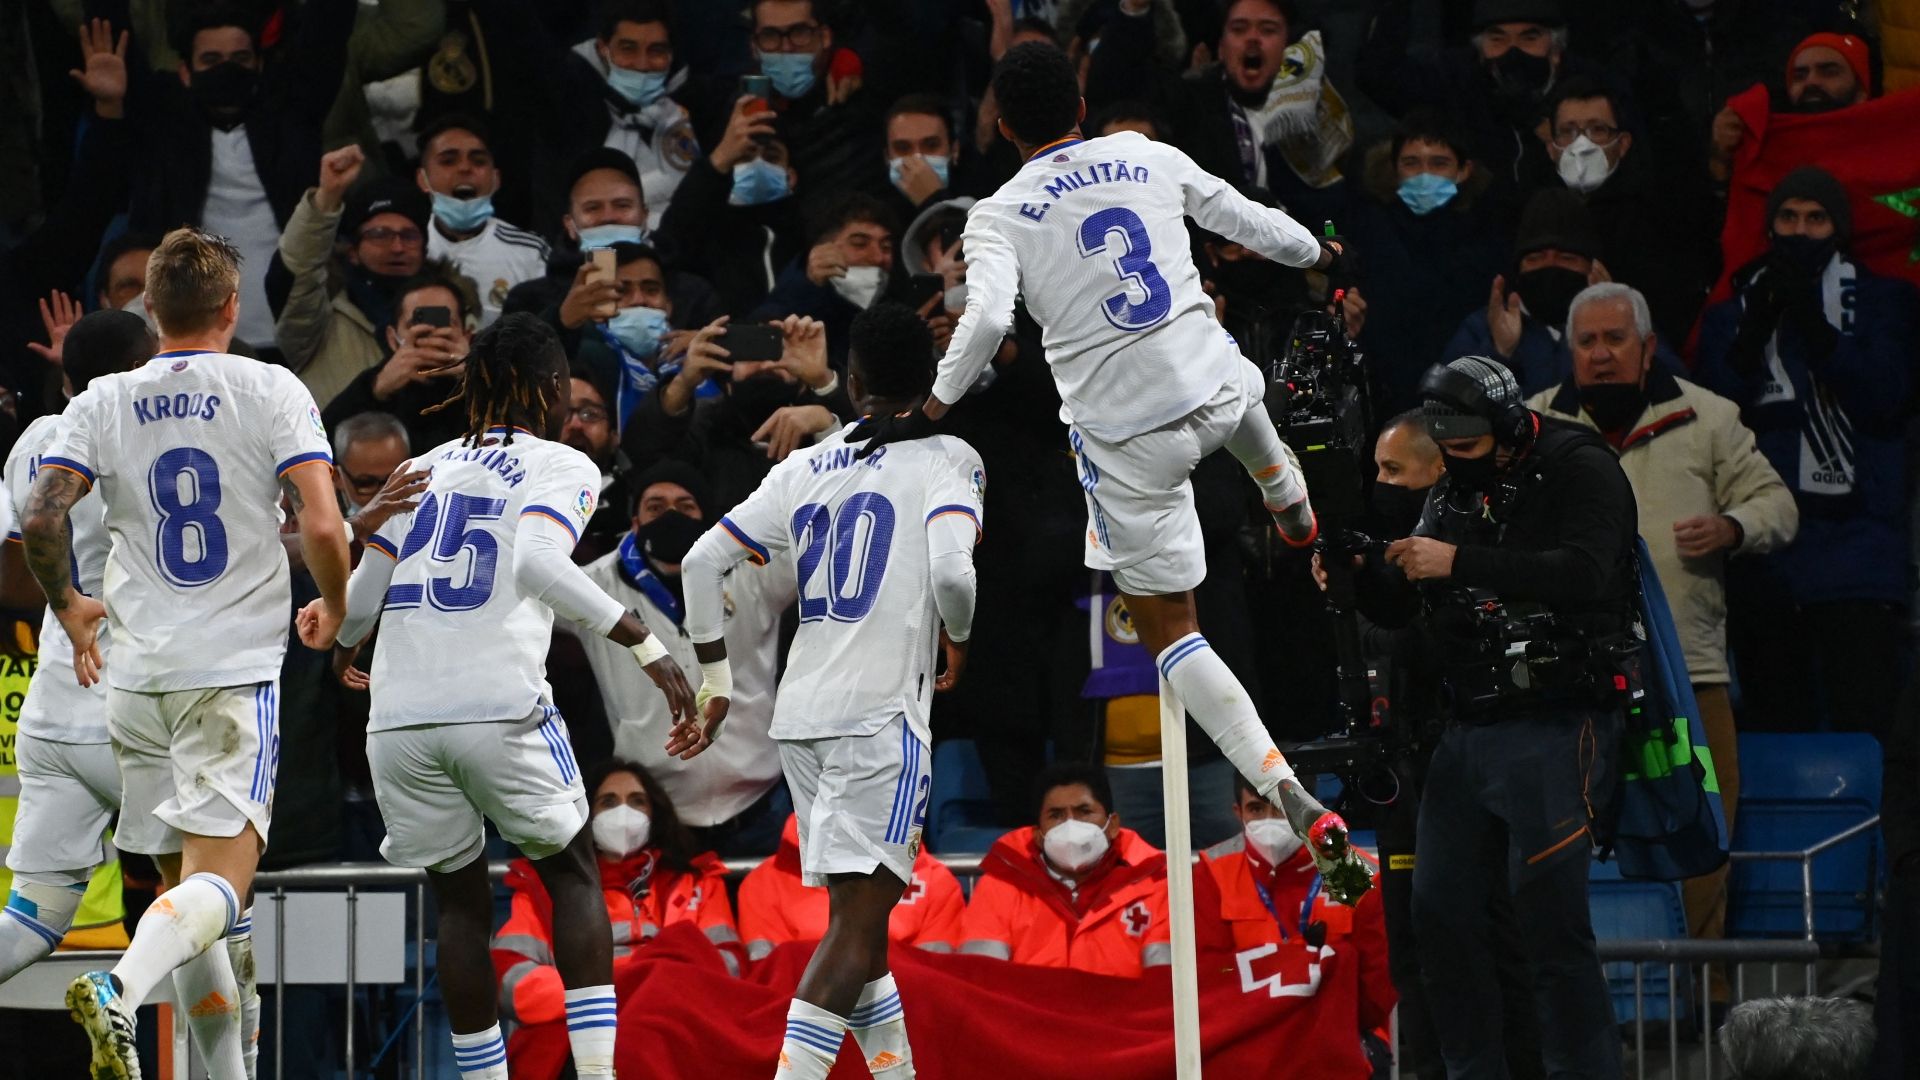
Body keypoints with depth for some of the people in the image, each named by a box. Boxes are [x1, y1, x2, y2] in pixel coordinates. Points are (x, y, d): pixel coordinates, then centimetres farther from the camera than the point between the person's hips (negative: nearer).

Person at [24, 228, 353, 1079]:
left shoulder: (104, 403, 5)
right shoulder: (271, 392, -3)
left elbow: (38, 520, -6)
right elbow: (322, 528, -12)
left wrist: (66, 608, 14)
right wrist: (335, 608, 8)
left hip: (137, 673, 4)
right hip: (238, 665, -4)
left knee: (185, 881, 14)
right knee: (218, 880, -11)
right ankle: (117, 992, -36)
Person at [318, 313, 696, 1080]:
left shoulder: (423, 470, 19)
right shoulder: (561, 467, 6)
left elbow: (363, 595, 17)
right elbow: (538, 563, -14)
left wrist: (343, 657, 40)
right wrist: (644, 643, -15)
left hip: (400, 720, 4)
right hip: (501, 708, -4)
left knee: (460, 901, 17)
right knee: (573, 877, 13)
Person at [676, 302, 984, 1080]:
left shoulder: (805, 467, 13)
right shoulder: (945, 459, -2)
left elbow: (703, 562, 11)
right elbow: (951, 572, -19)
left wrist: (716, 686, 18)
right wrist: (957, 638, 3)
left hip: (802, 716, 6)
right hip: (882, 715, -6)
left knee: (861, 917, 16)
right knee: (856, 921, -11)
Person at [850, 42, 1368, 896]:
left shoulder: (999, 217, -7)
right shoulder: (1148, 159, 2)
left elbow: (988, 317, -24)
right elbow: (1248, 221, 14)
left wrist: (929, 413, -16)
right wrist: (1317, 254, 34)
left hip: (1126, 434, -3)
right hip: (1213, 390, 3)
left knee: (1168, 629, 9)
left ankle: (1293, 800, -7)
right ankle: (1294, 511, 74)